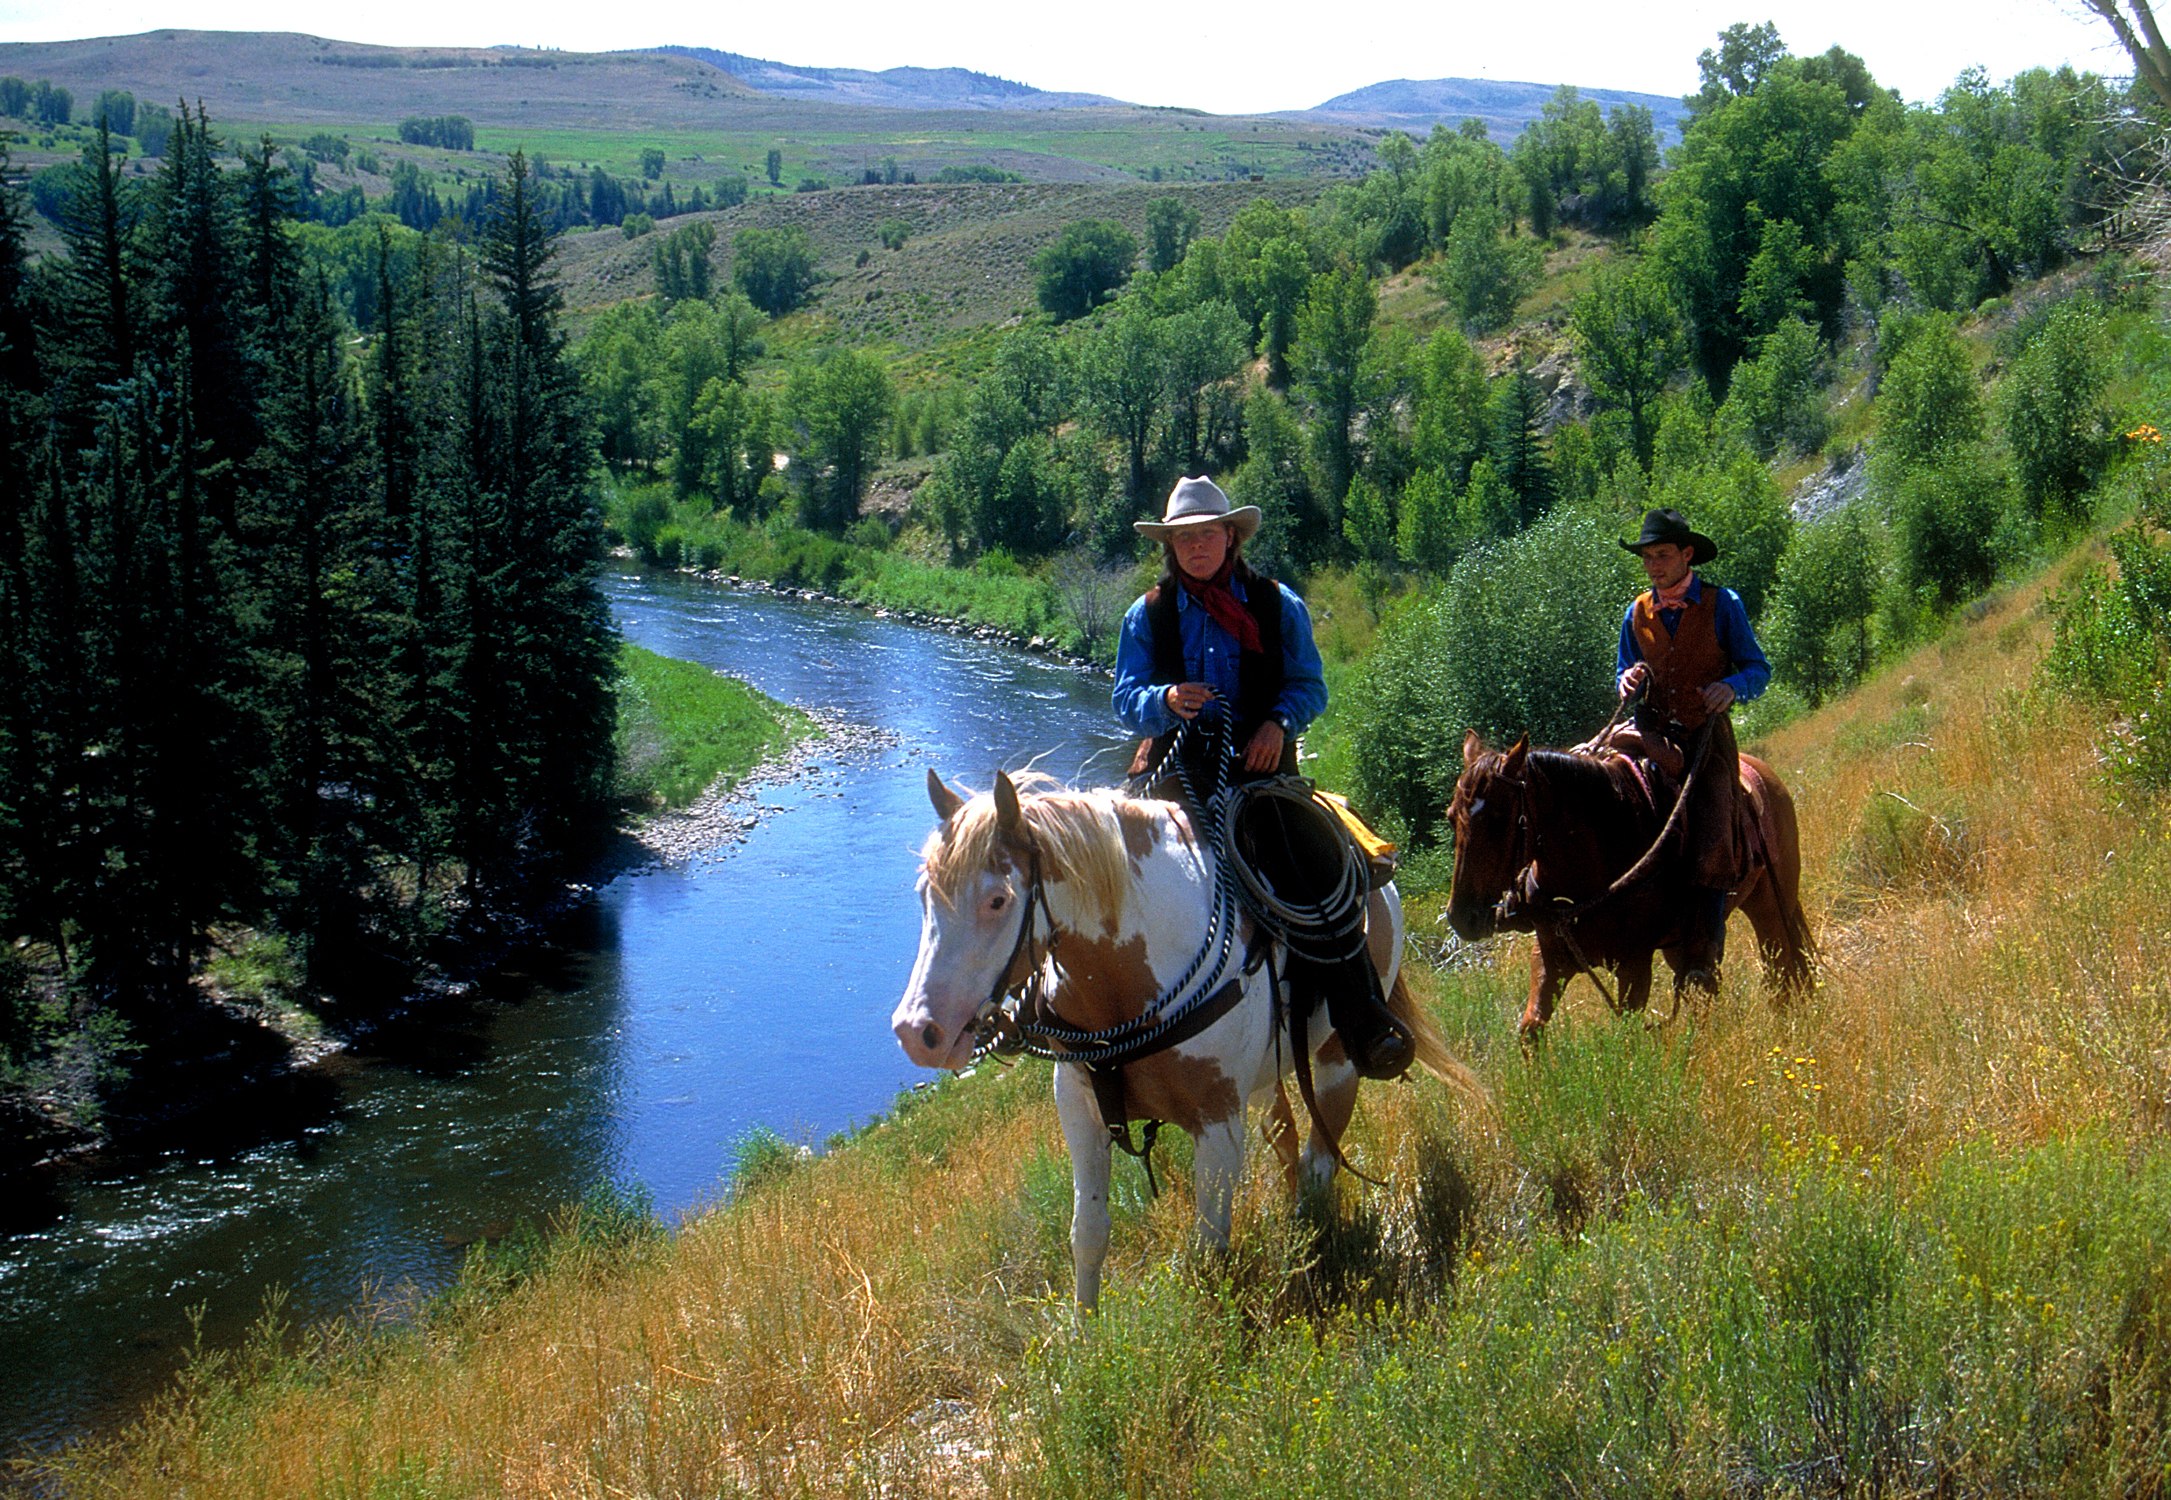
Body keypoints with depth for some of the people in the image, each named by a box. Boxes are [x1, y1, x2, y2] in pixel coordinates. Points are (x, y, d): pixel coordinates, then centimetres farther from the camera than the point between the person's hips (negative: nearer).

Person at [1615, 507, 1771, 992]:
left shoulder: (1722, 605, 3)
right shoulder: (1637, 615, 12)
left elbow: (1759, 668, 4)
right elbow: (1625, 677, 21)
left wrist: (1732, 687, -18)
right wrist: (1631, 682, -4)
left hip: (1707, 737, -3)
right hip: (1653, 735, 3)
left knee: (1713, 842, -17)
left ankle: (1704, 961, -15)